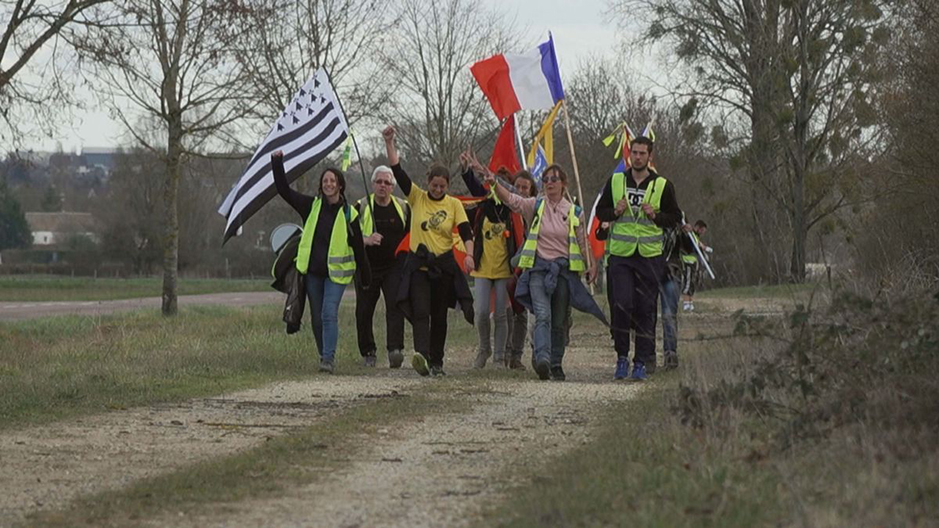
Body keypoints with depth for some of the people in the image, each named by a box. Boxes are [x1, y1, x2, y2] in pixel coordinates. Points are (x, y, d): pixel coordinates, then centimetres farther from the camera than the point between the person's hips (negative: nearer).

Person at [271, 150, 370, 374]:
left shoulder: (348, 213, -2)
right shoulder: (312, 206, 5)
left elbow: (358, 247, 4)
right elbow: (284, 190, 5)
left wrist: (366, 276, 7)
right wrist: (277, 164, -5)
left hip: (336, 272, -4)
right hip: (312, 271, 4)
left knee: (329, 314, -17)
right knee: (317, 318, 8)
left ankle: (329, 358, -20)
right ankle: (324, 355, 22)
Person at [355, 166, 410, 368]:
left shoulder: (402, 207, 7)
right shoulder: (361, 207, 0)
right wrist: (366, 240, -25)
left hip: (395, 266, 0)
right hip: (368, 266, 0)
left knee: (395, 306, -17)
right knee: (364, 310, 4)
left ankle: (395, 350, -26)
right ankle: (368, 352, 17)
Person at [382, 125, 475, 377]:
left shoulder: (454, 204, 4)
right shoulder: (417, 198, 2)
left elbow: (465, 231, -5)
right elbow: (397, 170, -5)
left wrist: (469, 255, -23)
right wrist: (389, 143, -15)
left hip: (444, 265, 1)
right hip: (418, 264, -1)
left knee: (439, 316, 8)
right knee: (420, 312, -16)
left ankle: (436, 362, 16)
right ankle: (421, 354, -34)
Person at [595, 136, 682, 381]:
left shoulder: (662, 186, 3)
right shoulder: (615, 181, 7)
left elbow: (675, 217, 6)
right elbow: (600, 211, 14)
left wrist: (655, 216, -12)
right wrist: (616, 212, -8)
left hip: (650, 256, 0)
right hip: (620, 253, 0)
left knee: (645, 309, 1)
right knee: (622, 304, -10)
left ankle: (641, 362, 8)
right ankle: (622, 357, 4)